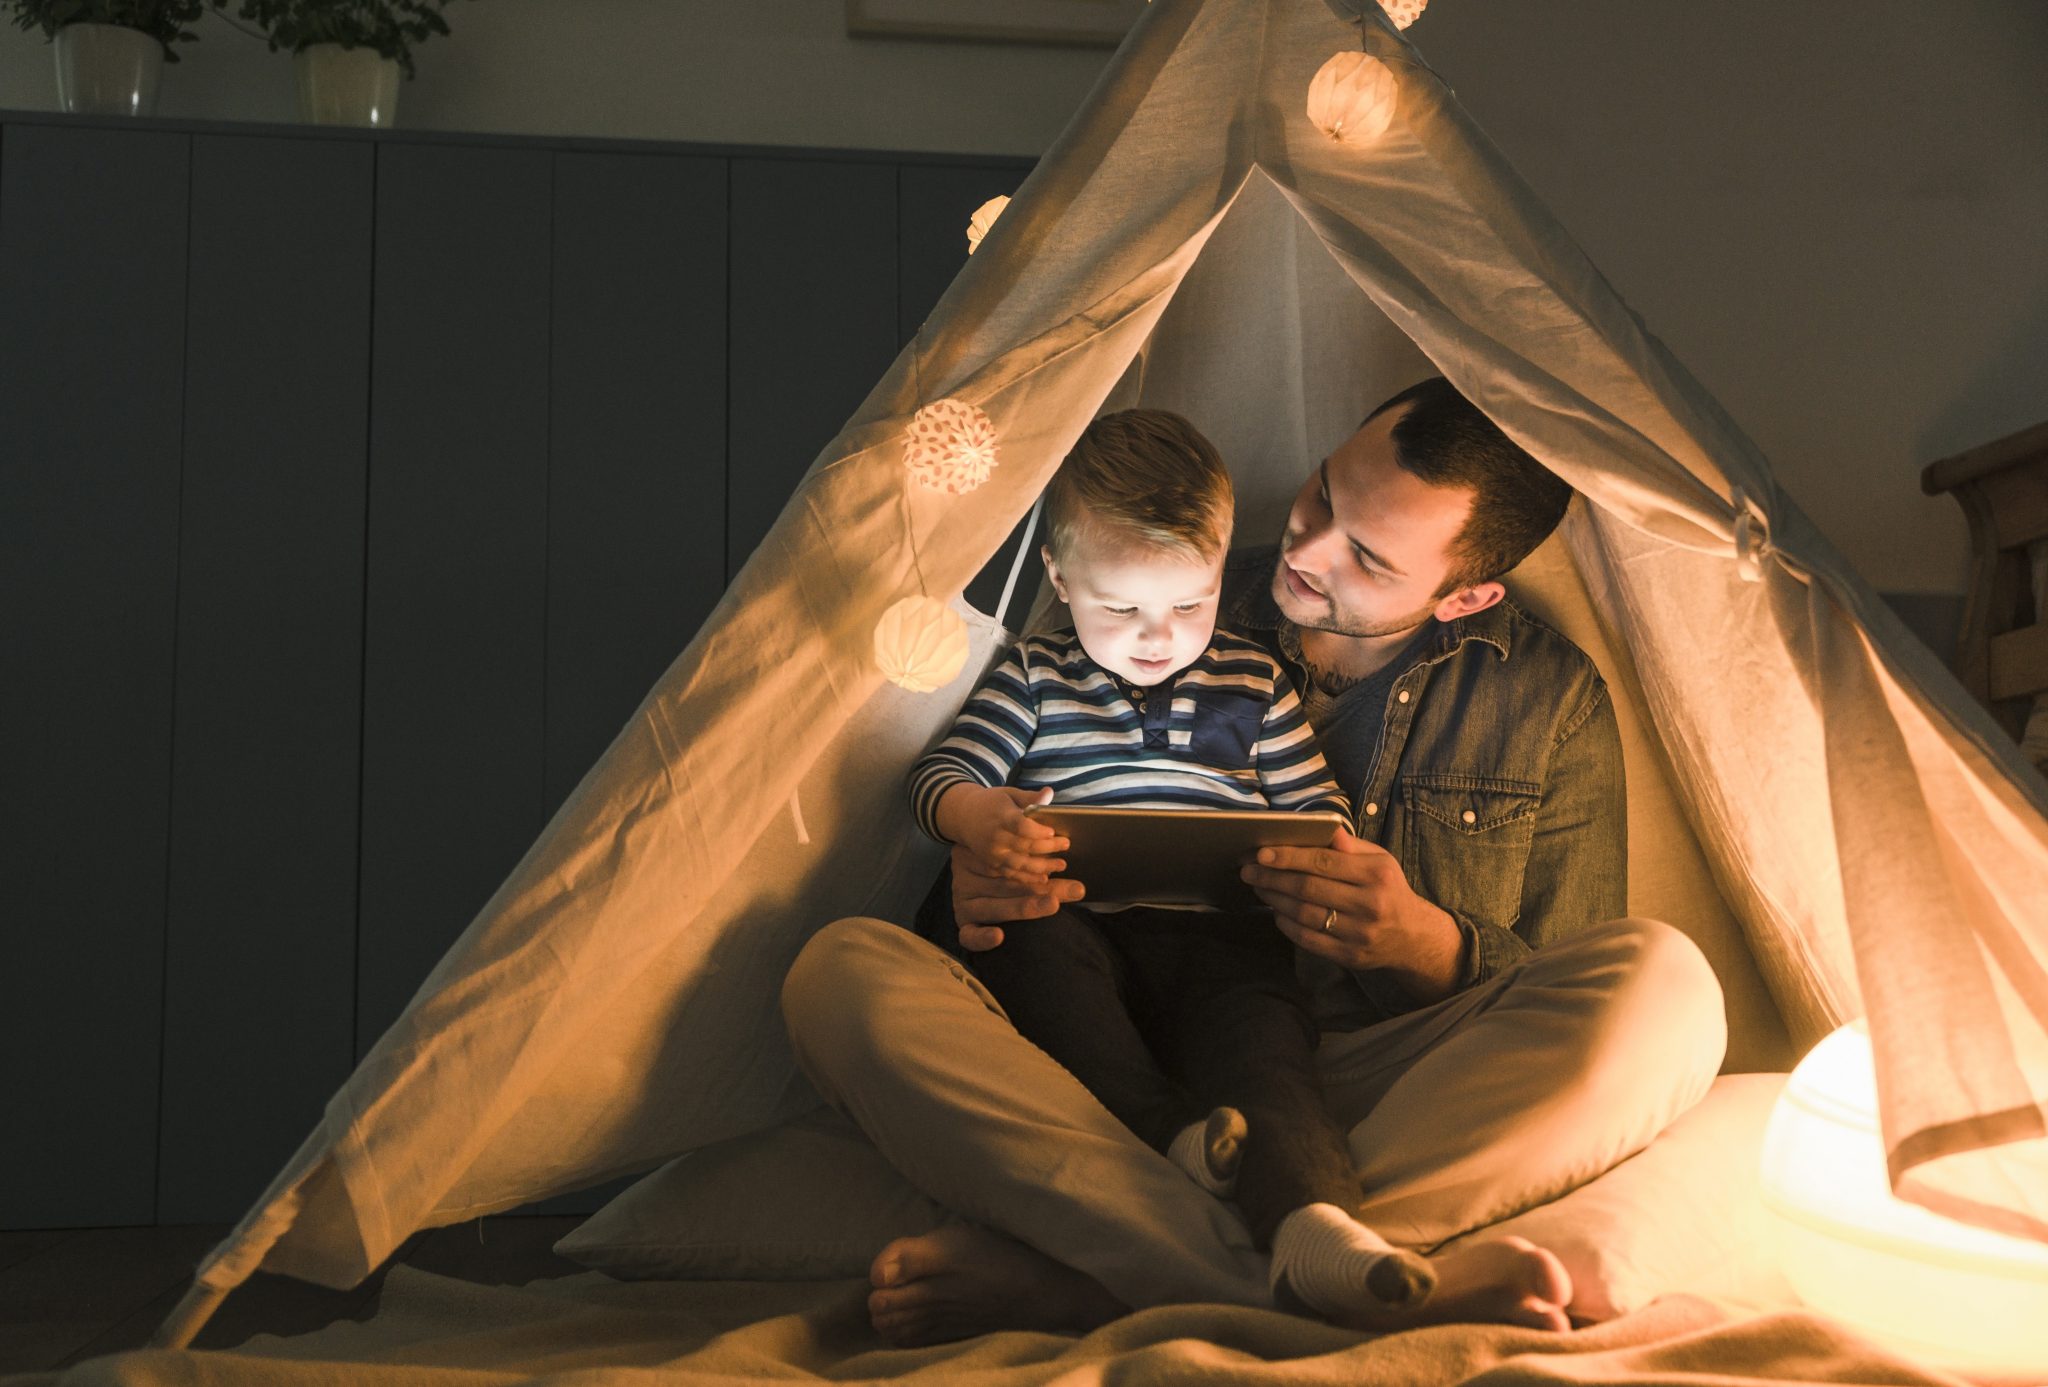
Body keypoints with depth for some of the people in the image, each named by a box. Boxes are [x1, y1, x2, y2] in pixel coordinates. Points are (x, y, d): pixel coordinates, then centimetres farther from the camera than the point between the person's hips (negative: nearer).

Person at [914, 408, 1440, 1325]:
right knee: (1033, 947, -35)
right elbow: (941, 774, 9)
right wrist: (976, 816, -16)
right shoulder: (1032, 678, 19)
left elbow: (1318, 808, 21)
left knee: (1259, 1032, -32)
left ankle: (1310, 1222, -55)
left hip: (1220, 932, 0)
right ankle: (1174, 1135, -45)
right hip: (1079, 918, 0)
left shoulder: (1252, 681, 22)